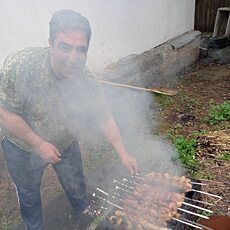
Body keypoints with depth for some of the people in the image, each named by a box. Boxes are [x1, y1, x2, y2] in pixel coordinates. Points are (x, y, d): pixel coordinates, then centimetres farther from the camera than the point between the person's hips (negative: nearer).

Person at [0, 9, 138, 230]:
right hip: (23, 148, -2)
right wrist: (39, 144, -27)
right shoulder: (20, 65, -35)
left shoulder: (88, 82, -23)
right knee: (28, 194, 22)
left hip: (66, 145, 3)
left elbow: (105, 119, -12)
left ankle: (83, 208, 59)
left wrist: (123, 154, -11)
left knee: (76, 183, 25)